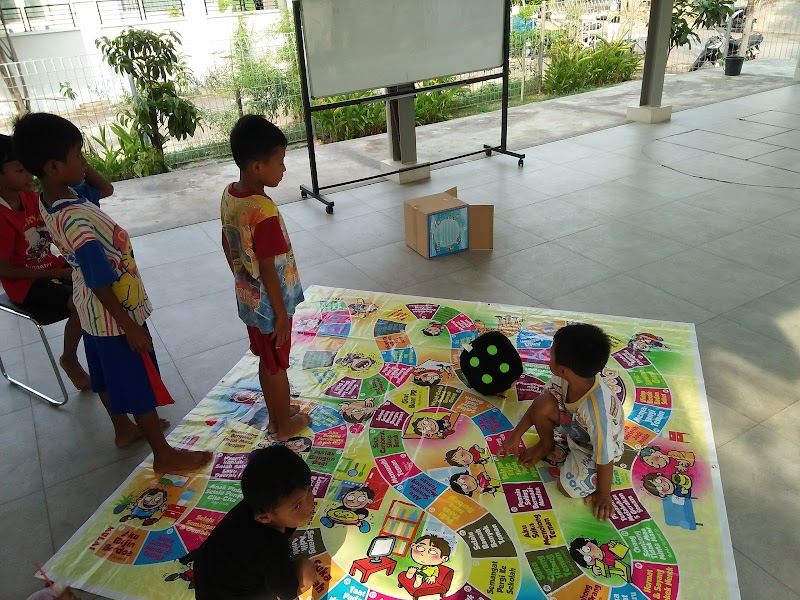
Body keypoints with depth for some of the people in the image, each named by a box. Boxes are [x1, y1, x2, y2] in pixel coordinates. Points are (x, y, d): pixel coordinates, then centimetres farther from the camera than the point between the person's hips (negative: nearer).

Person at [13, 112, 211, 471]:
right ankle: (164, 455, 23)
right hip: (116, 315, -9)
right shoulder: (78, 223, -35)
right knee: (140, 385, 6)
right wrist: (130, 328, -23)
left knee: (108, 375, 26)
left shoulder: (51, 200, -5)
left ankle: (123, 429, 49)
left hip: (93, 314, 10)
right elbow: (101, 286, -29)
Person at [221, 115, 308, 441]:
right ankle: (285, 425, 32)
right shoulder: (264, 211, -31)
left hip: (247, 298, 8)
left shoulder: (229, 195, -4)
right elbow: (268, 269, -25)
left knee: (266, 361, 23)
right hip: (269, 302, -8)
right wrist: (281, 313, -15)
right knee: (277, 365, 12)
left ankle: (275, 416, 42)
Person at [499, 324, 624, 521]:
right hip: (573, 423, 5)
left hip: (596, 446, -5)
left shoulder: (597, 410, -44)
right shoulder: (567, 377, -27)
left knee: (569, 488, -18)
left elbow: (605, 458, -30)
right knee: (542, 405, -20)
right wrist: (516, 435, -3)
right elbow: (539, 403, -8)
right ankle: (546, 445, 10)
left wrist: (603, 494, -14)